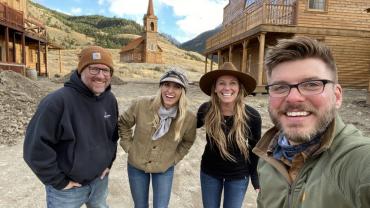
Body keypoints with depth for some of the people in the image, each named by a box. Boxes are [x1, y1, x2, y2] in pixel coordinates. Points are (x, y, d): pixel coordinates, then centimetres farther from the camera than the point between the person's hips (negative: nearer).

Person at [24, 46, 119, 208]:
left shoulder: (110, 100, -3)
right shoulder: (58, 101, -24)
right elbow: (35, 147, -22)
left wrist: (108, 162, 7)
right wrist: (59, 181, -16)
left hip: (100, 180, 6)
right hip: (67, 189, -5)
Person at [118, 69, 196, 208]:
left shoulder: (189, 118, -20)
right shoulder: (141, 104, -22)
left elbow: (188, 141, 3)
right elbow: (123, 123, -1)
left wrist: (174, 158, -2)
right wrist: (128, 146, -4)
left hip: (164, 170, 0)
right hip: (136, 166, 1)